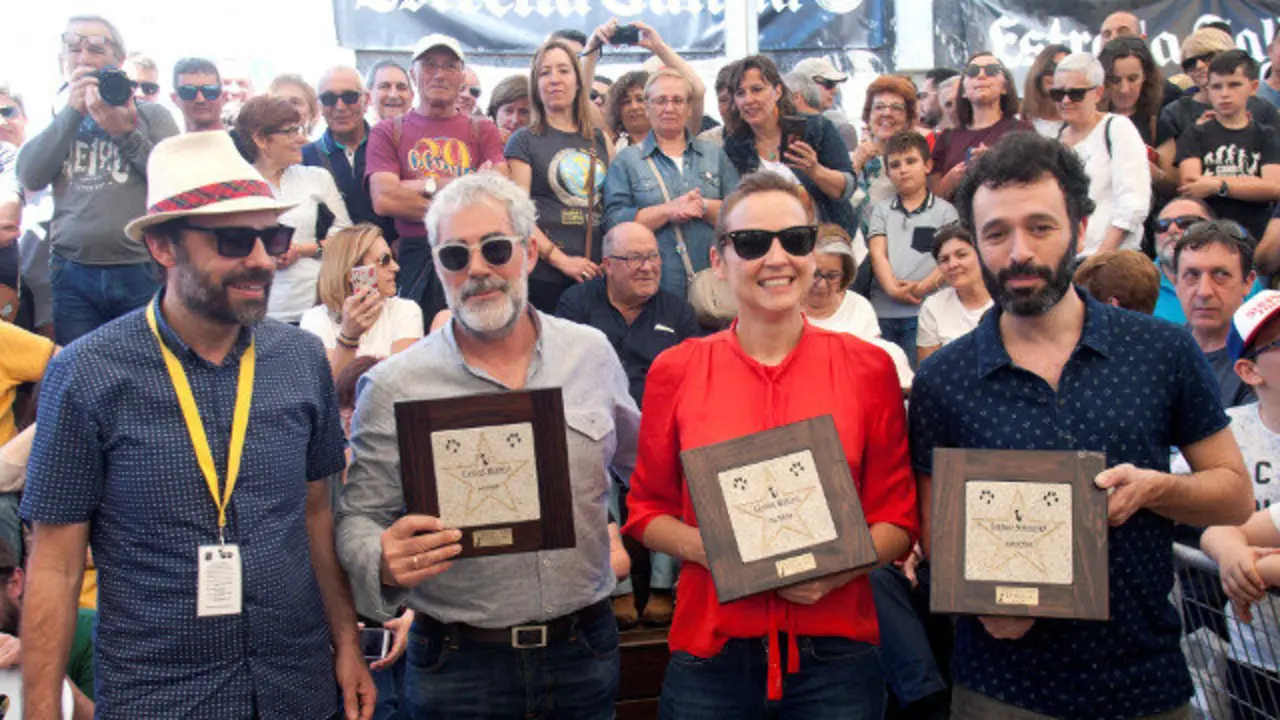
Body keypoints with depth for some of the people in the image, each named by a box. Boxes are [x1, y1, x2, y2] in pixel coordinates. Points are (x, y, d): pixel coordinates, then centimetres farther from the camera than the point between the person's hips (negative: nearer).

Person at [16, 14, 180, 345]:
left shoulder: (152, 115, 7)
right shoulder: (57, 122, 14)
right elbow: (30, 178, -3)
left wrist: (126, 134, -14)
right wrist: (72, 111, -5)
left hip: (142, 273, -2)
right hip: (72, 274, 2)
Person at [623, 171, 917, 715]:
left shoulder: (868, 367, -1)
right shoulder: (675, 372, -1)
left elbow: (898, 518, 4)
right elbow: (647, 511, 6)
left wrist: (838, 569, -14)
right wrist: (706, 546, -13)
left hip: (836, 649, 0)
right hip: (710, 651, 0)